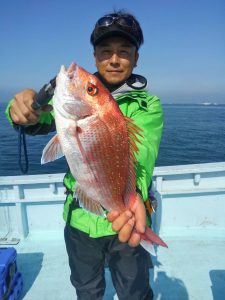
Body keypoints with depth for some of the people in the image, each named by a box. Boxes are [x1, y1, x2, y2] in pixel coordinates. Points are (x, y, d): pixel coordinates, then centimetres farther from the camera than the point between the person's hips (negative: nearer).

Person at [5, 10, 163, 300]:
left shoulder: (148, 104, -9)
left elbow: (140, 152, -26)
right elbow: (45, 119, -13)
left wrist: (132, 192, -47)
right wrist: (24, 109, -37)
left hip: (125, 219, -2)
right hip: (79, 218, 3)